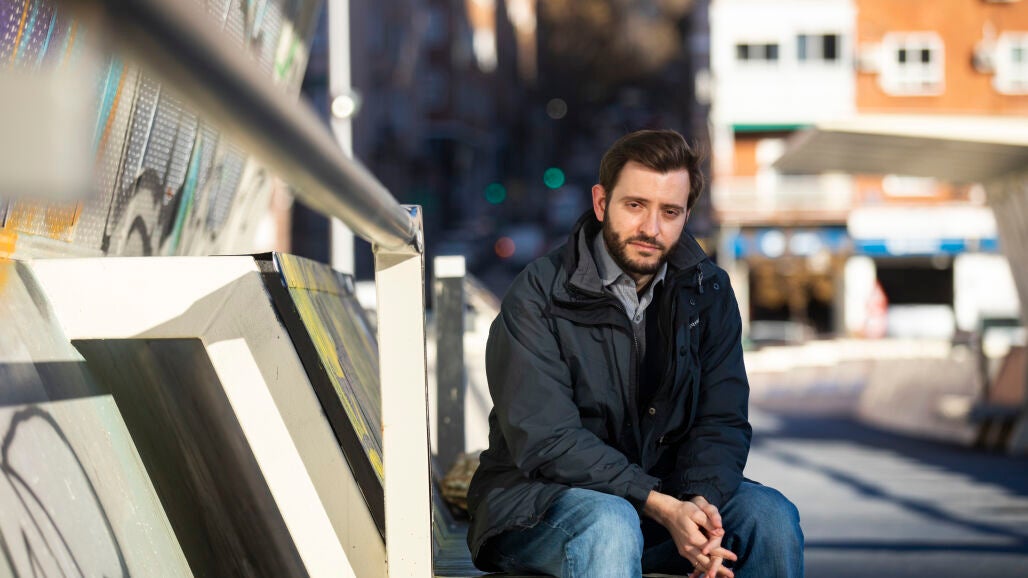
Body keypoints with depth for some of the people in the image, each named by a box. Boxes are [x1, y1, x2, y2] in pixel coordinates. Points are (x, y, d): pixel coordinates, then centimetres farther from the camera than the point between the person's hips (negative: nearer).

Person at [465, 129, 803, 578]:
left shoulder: (708, 292, 2)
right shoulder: (538, 296, -13)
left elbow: (722, 422, -1)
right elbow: (545, 442, -21)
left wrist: (702, 500, -24)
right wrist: (662, 507, -30)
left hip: (665, 489, 4)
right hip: (538, 503, -4)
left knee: (771, 516, -21)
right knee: (610, 524, -37)